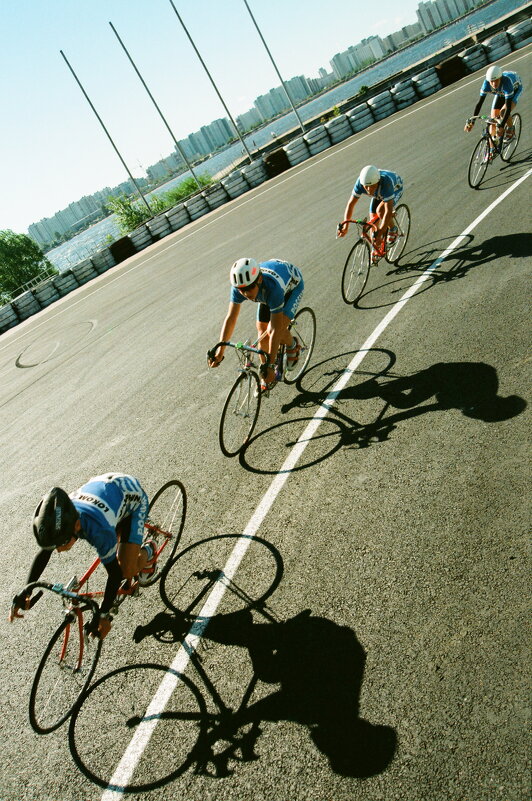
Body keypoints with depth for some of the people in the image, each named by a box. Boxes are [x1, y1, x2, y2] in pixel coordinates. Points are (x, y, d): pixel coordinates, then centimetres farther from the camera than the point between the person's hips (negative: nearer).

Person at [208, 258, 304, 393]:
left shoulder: (272, 287, -45)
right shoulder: (238, 286, -32)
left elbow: (275, 329, -42)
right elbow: (230, 318, -26)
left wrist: (270, 365, -41)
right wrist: (219, 351, -33)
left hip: (292, 283, -5)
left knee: (273, 330, -24)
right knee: (262, 332, -2)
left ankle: (292, 345, 11)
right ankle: (265, 378, 17)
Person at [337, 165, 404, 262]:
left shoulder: (385, 183, -45)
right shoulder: (361, 182, -34)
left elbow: (389, 211, -48)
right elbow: (351, 203, -26)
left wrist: (380, 234, -53)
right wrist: (345, 225, -36)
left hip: (395, 188, -5)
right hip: (378, 194, 5)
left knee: (380, 210, -30)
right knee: (373, 219, -3)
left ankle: (393, 229, -1)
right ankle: (376, 249, 19)